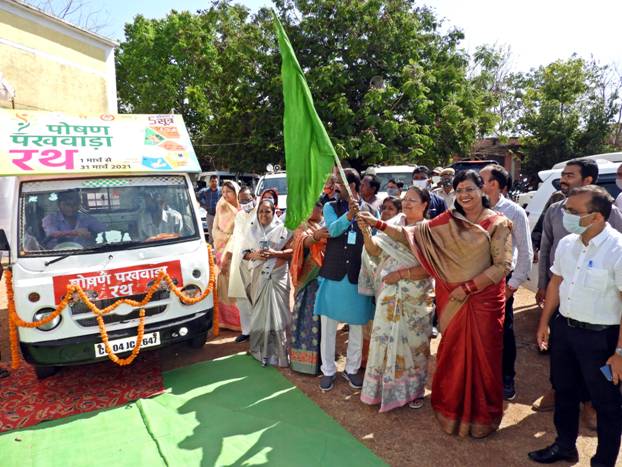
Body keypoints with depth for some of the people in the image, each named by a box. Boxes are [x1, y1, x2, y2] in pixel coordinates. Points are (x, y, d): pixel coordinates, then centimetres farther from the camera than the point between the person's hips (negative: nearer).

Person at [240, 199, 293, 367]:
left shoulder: (282, 229, -1)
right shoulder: (252, 230, 8)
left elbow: (292, 251, -3)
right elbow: (244, 253, 9)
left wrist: (275, 253, -16)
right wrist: (254, 255, -11)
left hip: (278, 276, -2)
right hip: (259, 277, 3)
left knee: (276, 311, -1)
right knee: (260, 312, 8)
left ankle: (279, 350, 10)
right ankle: (261, 347, 21)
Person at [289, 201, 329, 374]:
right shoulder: (302, 227, 5)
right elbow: (303, 242, -16)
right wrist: (316, 236, -38)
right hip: (308, 277, -1)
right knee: (306, 314, -2)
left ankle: (322, 357, 15)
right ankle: (304, 356, 6)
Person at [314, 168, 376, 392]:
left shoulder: (371, 211, 2)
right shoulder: (331, 207, 2)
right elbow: (333, 230, -19)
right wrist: (349, 215, -35)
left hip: (358, 276, 0)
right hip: (333, 274, 0)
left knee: (356, 326, 12)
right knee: (328, 326, 7)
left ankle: (352, 369, 30)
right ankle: (328, 370, 24)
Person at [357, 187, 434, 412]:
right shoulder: (394, 224, 3)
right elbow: (376, 252, -4)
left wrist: (401, 274, -17)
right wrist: (366, 233, -19)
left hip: (416, 297, -2)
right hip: (390, 294, 2)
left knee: (413, 340, 10)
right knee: (387, 338, 7)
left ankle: (414, 389, 28)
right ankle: (386, 386, 24)